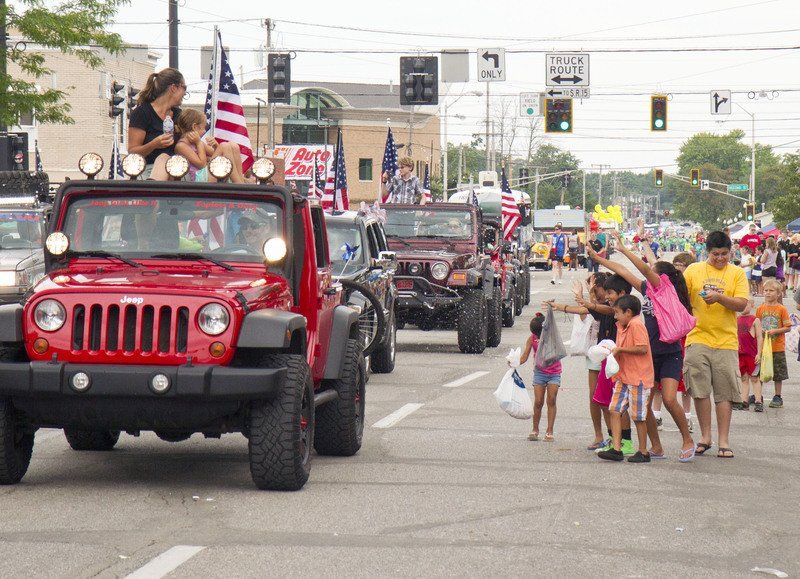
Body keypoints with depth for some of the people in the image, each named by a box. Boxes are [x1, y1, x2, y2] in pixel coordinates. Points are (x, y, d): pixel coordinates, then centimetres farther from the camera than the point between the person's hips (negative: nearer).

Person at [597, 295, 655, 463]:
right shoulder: (621, 326, 15)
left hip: (638, 378, -9)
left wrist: (619, 350, -17)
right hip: (623, 377, 9)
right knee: (614, 410, 0)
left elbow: (642, 348, -23)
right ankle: (616, 449, -1)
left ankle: (643, 452, 10)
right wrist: (612, 351, 4)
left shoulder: (636, 325, -15)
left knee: (638, 416, -1)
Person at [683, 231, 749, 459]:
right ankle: (705, 436, 12)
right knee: (700, 390, 0)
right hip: (698, 339, 1)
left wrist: (719, 297, -18)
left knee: (724, 393, -1)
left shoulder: (737, 273, 6)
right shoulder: (693, 270, 8)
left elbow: (741, 304, -3)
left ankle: (724, 441, 4)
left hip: (726, 341, -1)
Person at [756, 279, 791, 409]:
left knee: (778, 374, 5)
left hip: (777, 348, -3)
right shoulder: (761, 308, 4)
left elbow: (788, 327, -6)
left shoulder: (782, 309, -5)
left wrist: (774, 331, -17)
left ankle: (778, 397, 15)